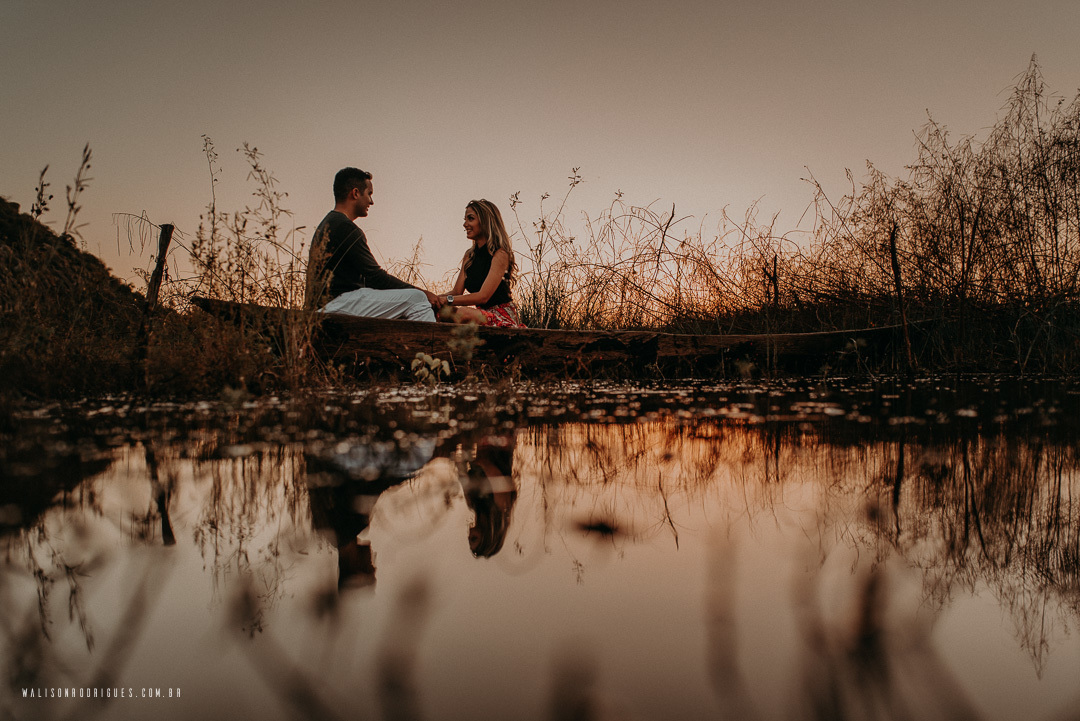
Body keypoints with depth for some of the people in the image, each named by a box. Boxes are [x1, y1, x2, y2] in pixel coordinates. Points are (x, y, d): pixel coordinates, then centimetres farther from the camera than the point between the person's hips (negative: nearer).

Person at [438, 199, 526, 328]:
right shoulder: (469, 255, 13)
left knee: (463, 313, -37)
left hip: (502, 316, -7)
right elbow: (457, 292, 8)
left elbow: (483, 296, -21)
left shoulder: (500, 254, -11)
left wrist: (447, 300, -27)